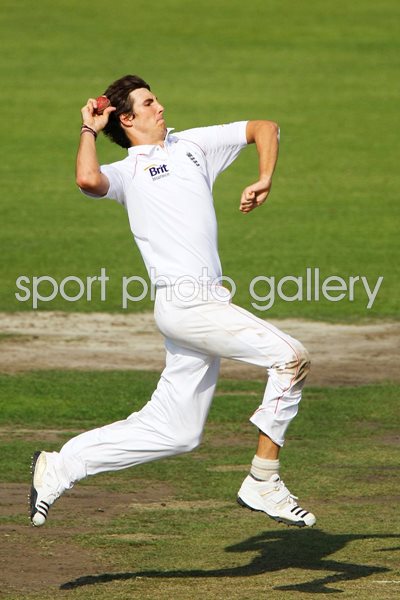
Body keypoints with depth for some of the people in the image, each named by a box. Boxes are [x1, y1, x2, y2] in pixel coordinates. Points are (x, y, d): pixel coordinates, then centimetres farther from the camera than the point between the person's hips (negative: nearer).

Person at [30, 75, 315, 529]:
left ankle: (58, 467, 17)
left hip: (205, 302, 7)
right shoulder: (125, 172, 5)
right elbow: (88, 179, -19)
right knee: (290, 358, -18)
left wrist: (264, 182, 10)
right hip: (183, 301, -7)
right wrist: (89, 130, -1)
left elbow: (264, 128, 27)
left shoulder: (193, 144, 23)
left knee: (173, 432, 9)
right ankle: (262, 484, -14)